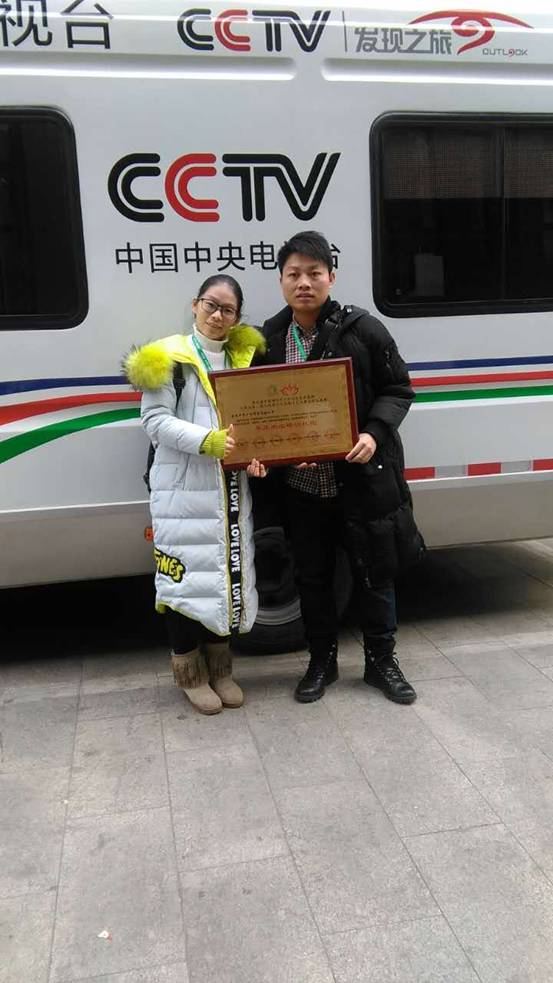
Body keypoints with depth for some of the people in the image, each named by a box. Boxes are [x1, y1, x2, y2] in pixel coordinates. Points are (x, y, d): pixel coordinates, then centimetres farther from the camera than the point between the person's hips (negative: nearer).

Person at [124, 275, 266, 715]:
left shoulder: (242, 359, 14)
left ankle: (219, 666, 25)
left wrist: (254, 453, -6)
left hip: (231, 489, 5)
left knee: (229, 574, 9)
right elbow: (156, 420, -10)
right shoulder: (168, 358, -2)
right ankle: (190, 670, 16)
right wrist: (209, 441, -23)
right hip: (183, 489, -5)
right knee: (188, 576, -2)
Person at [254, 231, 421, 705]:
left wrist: (375, 434, -19)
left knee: (376, 574, 11)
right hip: (301, 485, 2)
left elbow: (397, 390, -2)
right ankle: (322, 661, 35)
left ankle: (381, 661, 31)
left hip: (365, 479, -2)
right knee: (313, 577, 15)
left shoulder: (363, 329, -5)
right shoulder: (268, 340, 3)